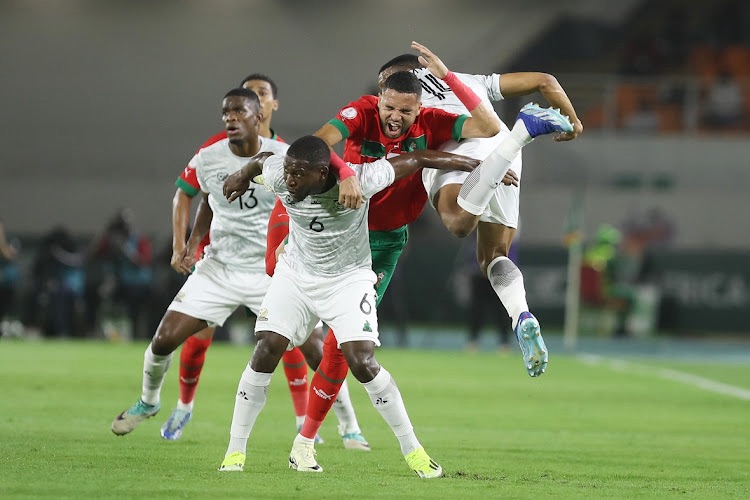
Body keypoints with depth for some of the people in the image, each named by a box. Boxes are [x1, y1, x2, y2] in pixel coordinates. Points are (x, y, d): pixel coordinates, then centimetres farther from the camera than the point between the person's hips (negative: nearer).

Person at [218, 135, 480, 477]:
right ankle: (235, 451, 1)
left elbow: (417, 160, -20)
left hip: (348, 279, -3)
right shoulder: (278, 177, -21)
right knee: (265, 354, -9)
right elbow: (260, 161, 5)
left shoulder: (357, 182, -30)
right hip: (295, 274, 3)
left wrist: (483, 167, -12)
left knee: (363, 364, -16)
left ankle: (411, 449, 1)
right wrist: (243, 176, 28)